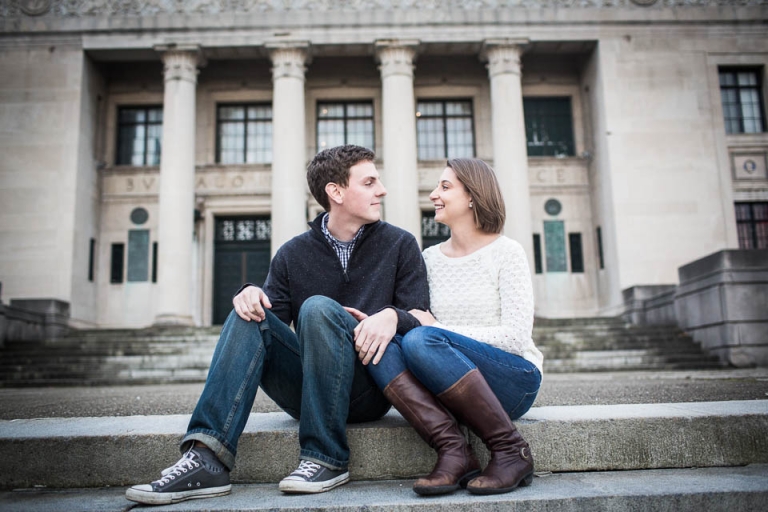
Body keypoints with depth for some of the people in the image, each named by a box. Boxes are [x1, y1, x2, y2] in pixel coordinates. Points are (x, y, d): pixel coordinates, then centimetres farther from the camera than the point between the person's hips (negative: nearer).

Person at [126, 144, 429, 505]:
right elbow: (272, 320, 5)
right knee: (250, 314, -18)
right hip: (308, 394, 3)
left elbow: (421, 323, -2)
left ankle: (326, 459, -23)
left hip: (368, 390, -3)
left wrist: (393, 316, -25)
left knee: (318, 308, -27)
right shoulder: (293, 255, 10)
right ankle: (207, 460, -30)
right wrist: (249, 296, -17)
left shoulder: (399, 245, 5)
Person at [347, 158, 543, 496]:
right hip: (453, 389, 4)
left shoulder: (506, 252, -3)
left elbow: (516, 335, -12)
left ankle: (510, 451, -20)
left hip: (514, 379, -4)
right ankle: (453, 450, -26)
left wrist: (436, 328, -16)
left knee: (422, 340, -31)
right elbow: (414, 319, 10)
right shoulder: (430, 258, 12)